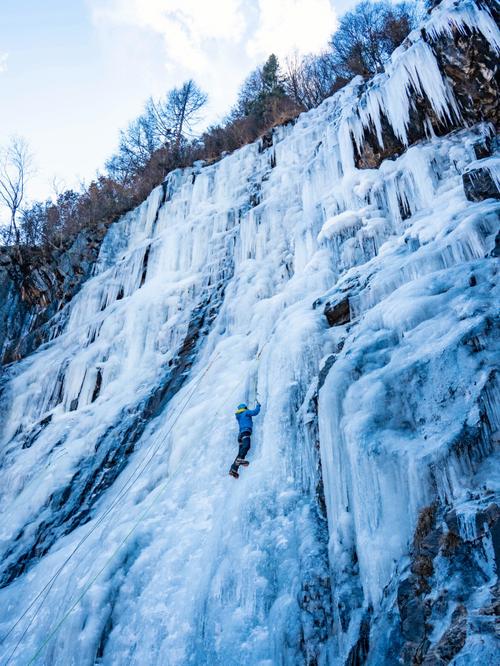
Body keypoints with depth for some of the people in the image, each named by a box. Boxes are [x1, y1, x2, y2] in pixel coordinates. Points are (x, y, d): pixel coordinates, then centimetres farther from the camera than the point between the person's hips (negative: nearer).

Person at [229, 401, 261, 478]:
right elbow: (255, 412, 3)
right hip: (245, 432, -8)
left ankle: (233, 469, -9)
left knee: (240, 453, 0)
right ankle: (240, 459, -57)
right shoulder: (246, 412, 12)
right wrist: (258, 405, 21)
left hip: (241, 433, 8)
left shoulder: (239, 416, 33)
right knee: (246, 446, -32)